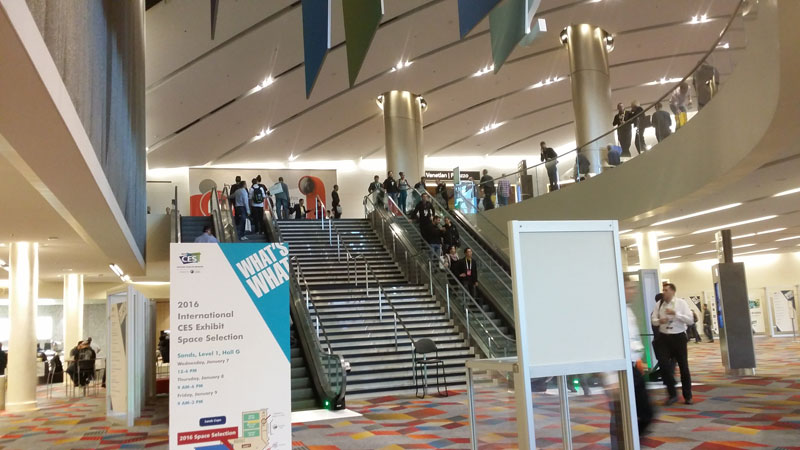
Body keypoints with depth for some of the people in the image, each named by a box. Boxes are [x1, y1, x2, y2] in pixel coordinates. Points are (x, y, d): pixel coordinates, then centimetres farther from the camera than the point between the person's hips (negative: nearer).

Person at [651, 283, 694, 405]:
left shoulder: (681, 302, -6)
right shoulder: (659, 304, 2)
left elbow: (690, 320, -11)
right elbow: (653, 319, 6)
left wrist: (675, 313, -21)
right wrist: (659, 321, -16)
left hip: (678, 337, -2)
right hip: (664, 337, 2)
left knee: (683, 366, 9)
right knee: (664, 365, -7)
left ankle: (687, 396, 24)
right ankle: (672, 394, 10)